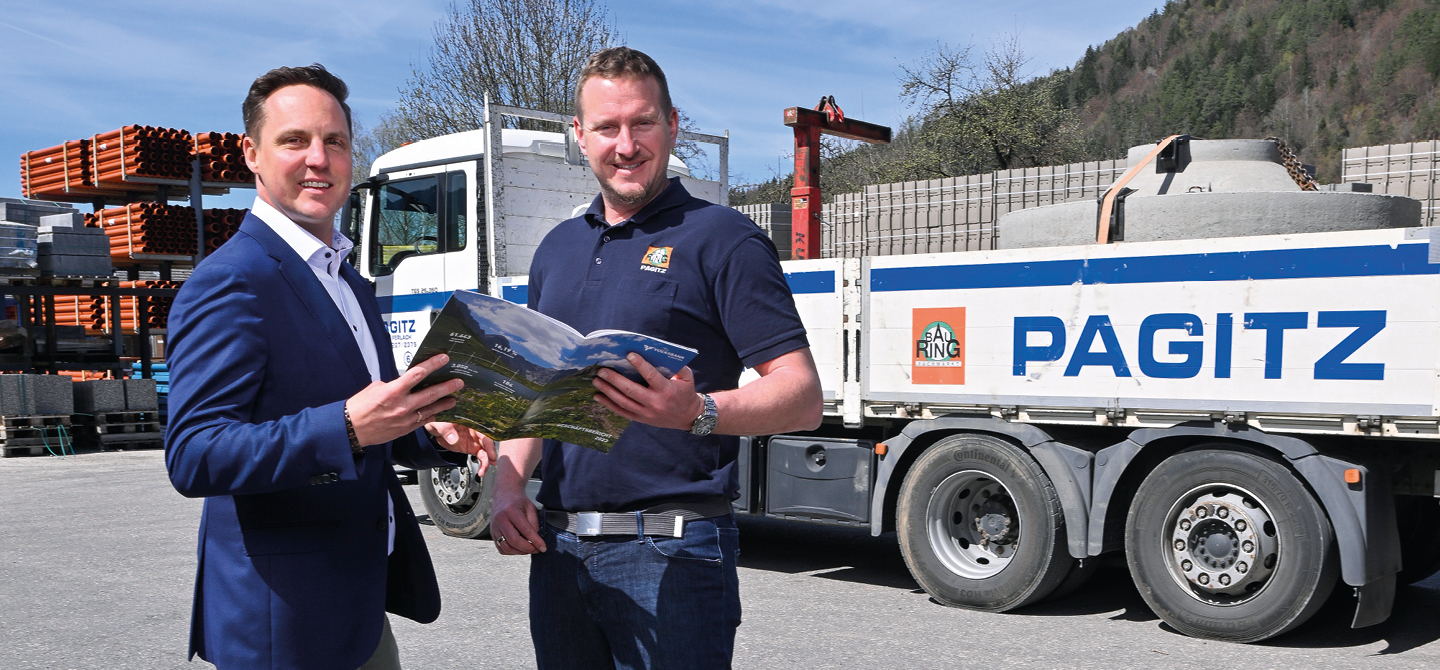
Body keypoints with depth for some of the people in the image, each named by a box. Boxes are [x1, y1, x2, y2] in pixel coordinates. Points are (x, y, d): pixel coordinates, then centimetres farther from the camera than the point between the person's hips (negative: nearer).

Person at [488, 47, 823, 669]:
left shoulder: (721, 238, -6)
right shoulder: (558, 248, 14)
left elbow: (802, 396, -13)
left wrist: (697, 412, -30)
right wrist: (508, 482, 3)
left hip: (670, 550, -6)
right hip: (557, 543, 6)